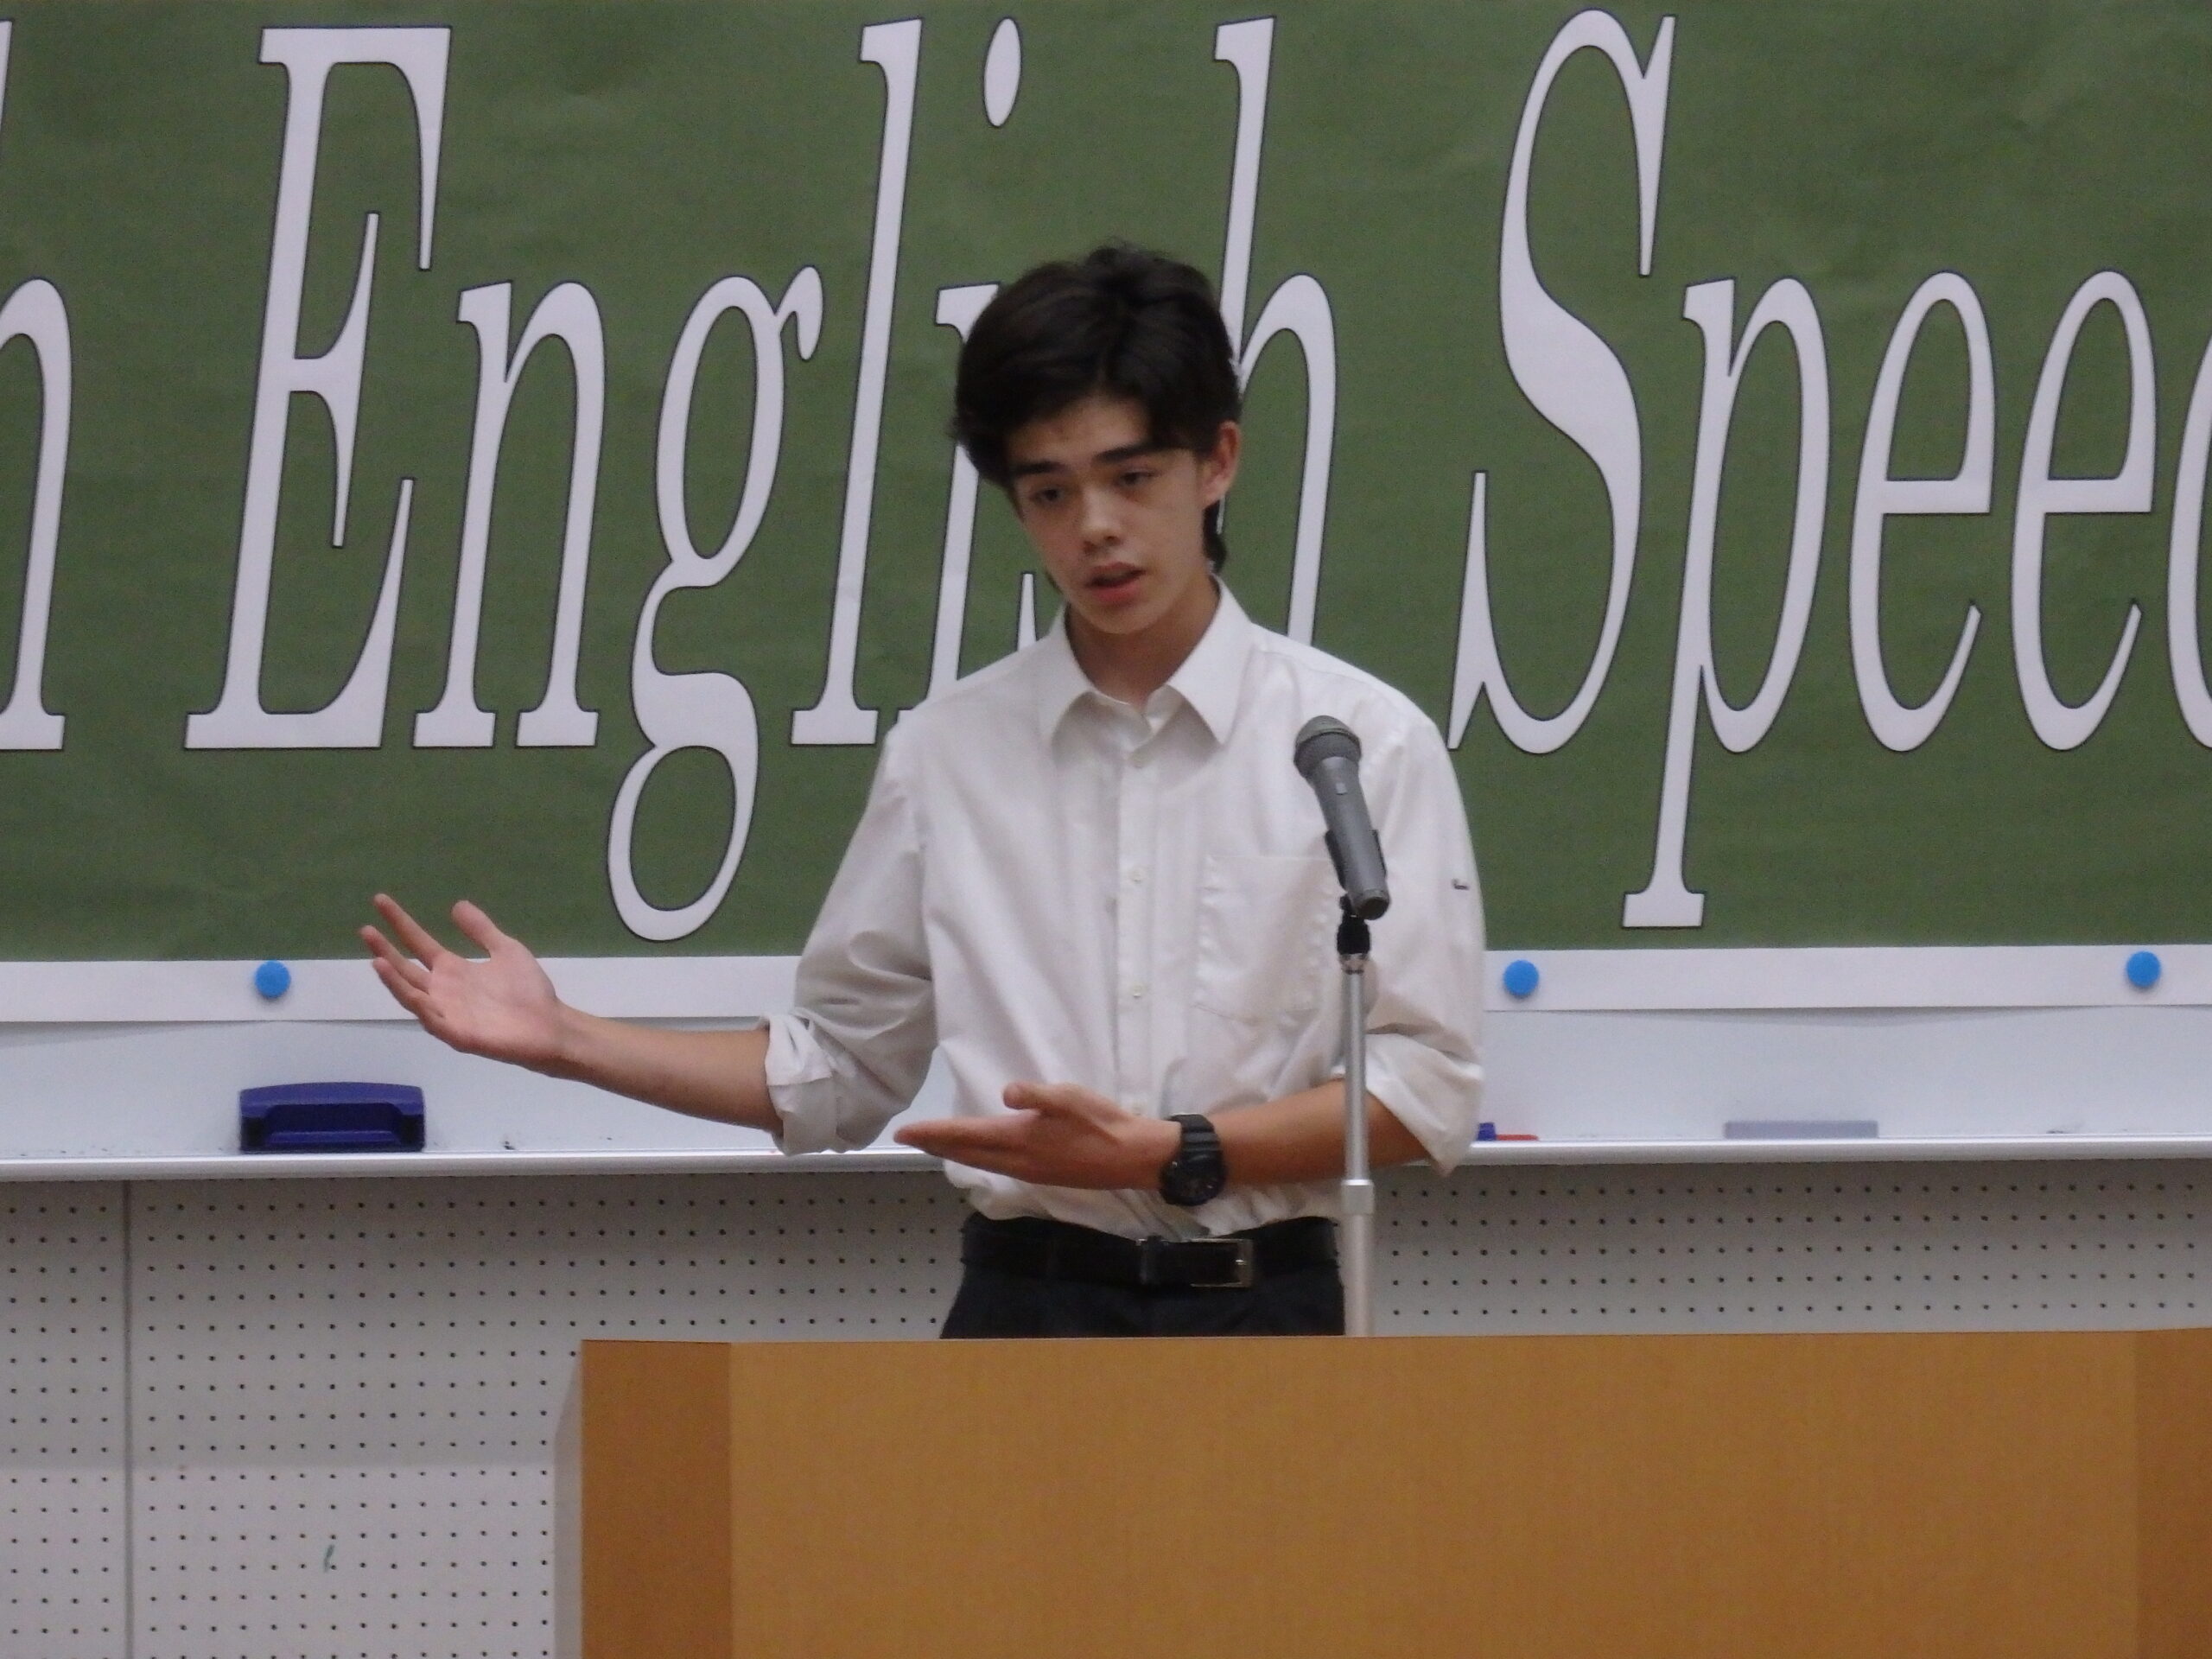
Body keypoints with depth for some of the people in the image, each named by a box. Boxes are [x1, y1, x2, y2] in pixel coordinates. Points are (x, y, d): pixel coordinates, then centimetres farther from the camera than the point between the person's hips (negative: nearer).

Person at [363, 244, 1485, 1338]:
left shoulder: (1363, 742, 1)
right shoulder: (949, 752, 10)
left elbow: (1424, 1088, -3)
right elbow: (832, 1068, 18)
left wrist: (1174, 1155, -15)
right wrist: (562, 1042, 9)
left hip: (1262, 1313, -2)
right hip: (1018, 1312, 2)